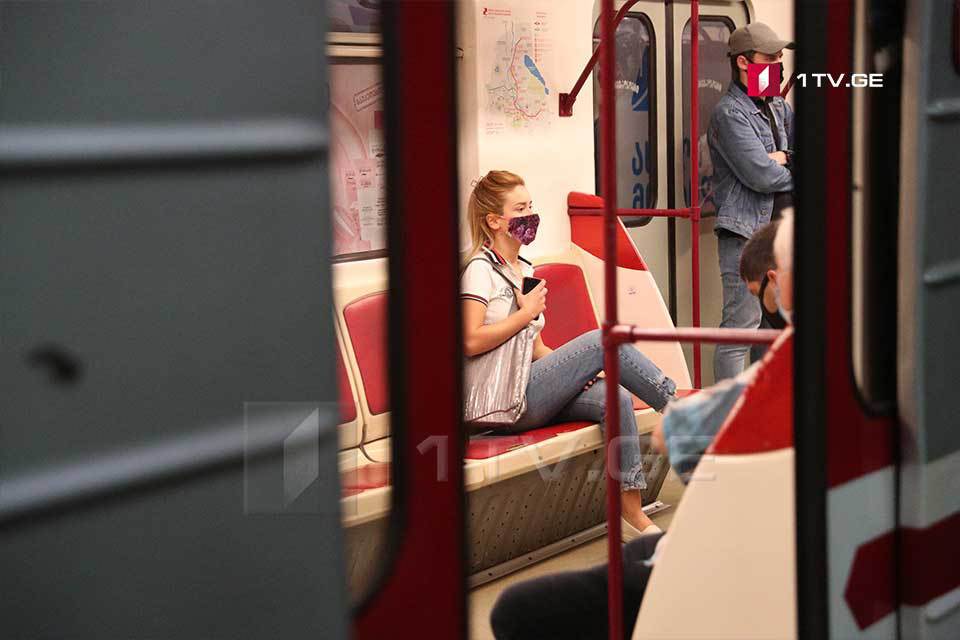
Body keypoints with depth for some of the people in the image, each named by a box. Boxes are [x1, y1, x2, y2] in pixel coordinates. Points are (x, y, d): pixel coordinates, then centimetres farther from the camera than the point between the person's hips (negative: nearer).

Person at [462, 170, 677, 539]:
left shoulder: (525, 270, 22)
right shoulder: (481, 270, -5)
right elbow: (471, 342, -19)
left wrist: (580, 371, 5)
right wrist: (526, 313, -9)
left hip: (534, 390, 8)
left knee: (616, 398, -19)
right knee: (603, 339, -20)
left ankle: (633, 515, -22)